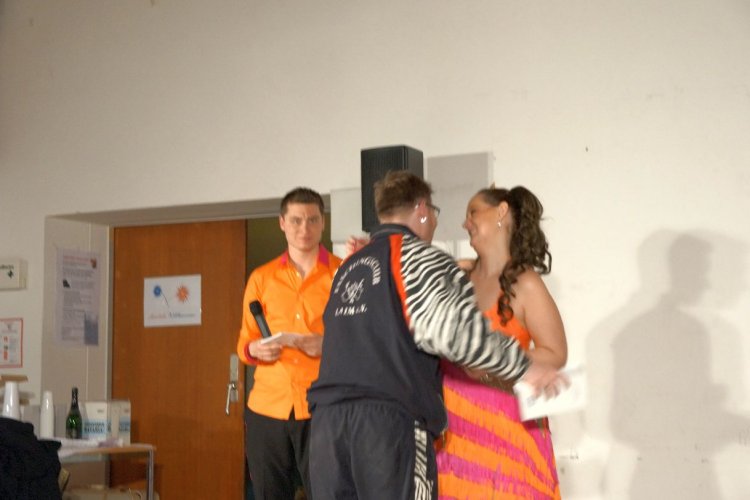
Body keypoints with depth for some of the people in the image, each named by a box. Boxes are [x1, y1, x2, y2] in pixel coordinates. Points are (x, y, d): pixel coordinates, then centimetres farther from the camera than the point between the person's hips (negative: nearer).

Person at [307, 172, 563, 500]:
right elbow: (450, 328, -17)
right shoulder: (419, 256, 0)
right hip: (389, 420, -6)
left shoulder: (347, 268, 23)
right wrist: (523, 366, -8)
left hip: (328, 416, 7)